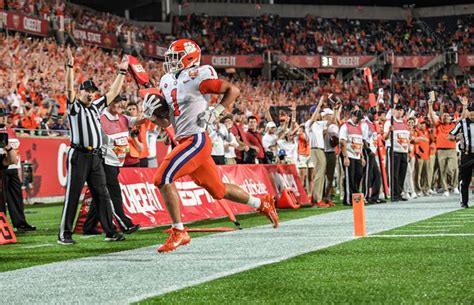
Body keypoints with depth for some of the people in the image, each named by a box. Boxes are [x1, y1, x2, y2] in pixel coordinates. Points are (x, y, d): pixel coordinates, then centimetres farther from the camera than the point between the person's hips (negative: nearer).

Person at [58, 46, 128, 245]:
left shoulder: (96, 106, 18)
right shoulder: (74, 106, 0)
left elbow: (113, 92, 22)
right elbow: (69, 88, -15)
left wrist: (122, 72, 21)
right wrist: (70, 66, -25)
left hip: (96, 156, 6)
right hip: (79, 155, -6)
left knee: (102, 195, 8)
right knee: (72, 195, -5)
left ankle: (110, 232, 13)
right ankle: (65, 234, -2)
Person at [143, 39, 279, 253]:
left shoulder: (196, 77, -10)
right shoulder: (167, 82, 15)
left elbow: (233, 90, -7)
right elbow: (165, 122, 22)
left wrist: (215, 112, -13)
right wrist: (151, 113, 3)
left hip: (196, 140, -9)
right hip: (185, 142, 9)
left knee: (163, 179, -16)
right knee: (217, 189, 16)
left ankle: (179, 232, -9)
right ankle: (262, 204, 33)